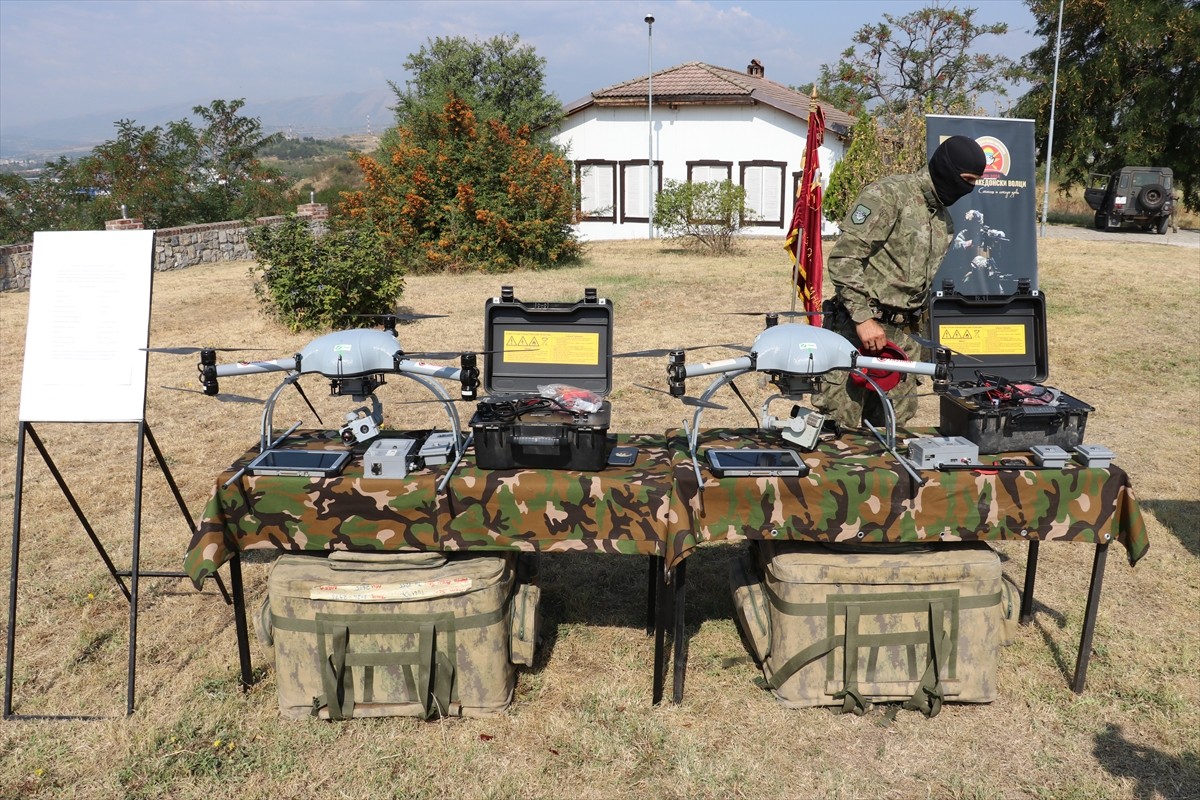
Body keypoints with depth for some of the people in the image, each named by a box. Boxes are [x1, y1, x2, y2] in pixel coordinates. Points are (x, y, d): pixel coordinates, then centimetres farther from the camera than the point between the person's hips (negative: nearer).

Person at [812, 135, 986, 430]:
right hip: (860, 327, -8)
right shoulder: (888, 194, -9)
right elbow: (844, 258, -16)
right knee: (839, 425, -7)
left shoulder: (945, 220, 17)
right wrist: (863, 317, -20)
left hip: (904, 335, 8)